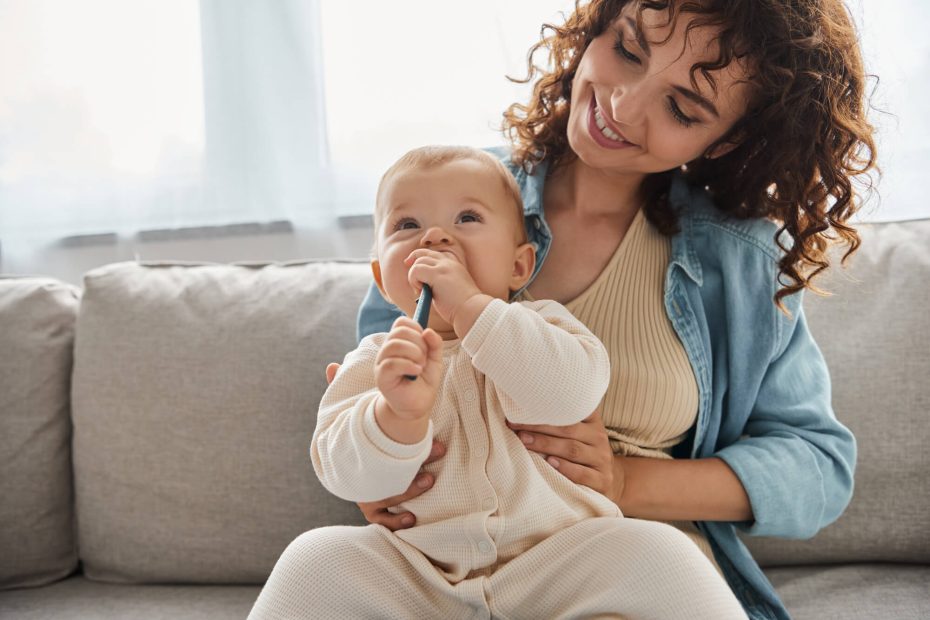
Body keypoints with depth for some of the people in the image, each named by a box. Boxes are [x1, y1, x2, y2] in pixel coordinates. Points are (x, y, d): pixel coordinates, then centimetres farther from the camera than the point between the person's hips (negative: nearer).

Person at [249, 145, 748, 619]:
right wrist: (398, 412, -29)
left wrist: (470, 305, -21)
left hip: (553, 559, -1)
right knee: (317, 555, -20)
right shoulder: (372, 363, 6)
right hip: (420, 579, 1)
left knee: (654, 551, -25)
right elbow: (348, 478, -8)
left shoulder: (539, 324, 3)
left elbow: (572, 393, -20)